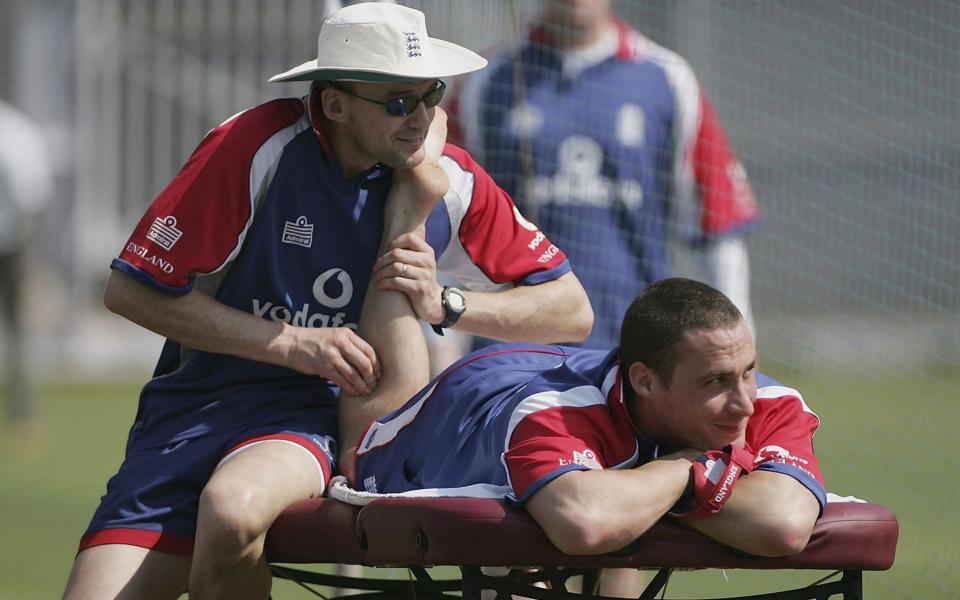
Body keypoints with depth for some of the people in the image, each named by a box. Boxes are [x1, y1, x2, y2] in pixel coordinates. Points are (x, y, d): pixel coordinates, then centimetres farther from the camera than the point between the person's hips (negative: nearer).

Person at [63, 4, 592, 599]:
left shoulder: (449, 181, -4)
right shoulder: (259, 147, -13)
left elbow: (572, 311, 0)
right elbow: (132, 290, -11)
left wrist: (444, 305, -16)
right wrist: (295, 343, -16)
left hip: (318, 418, 0)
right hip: (198, 405, 0)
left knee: (234, 507, -35)